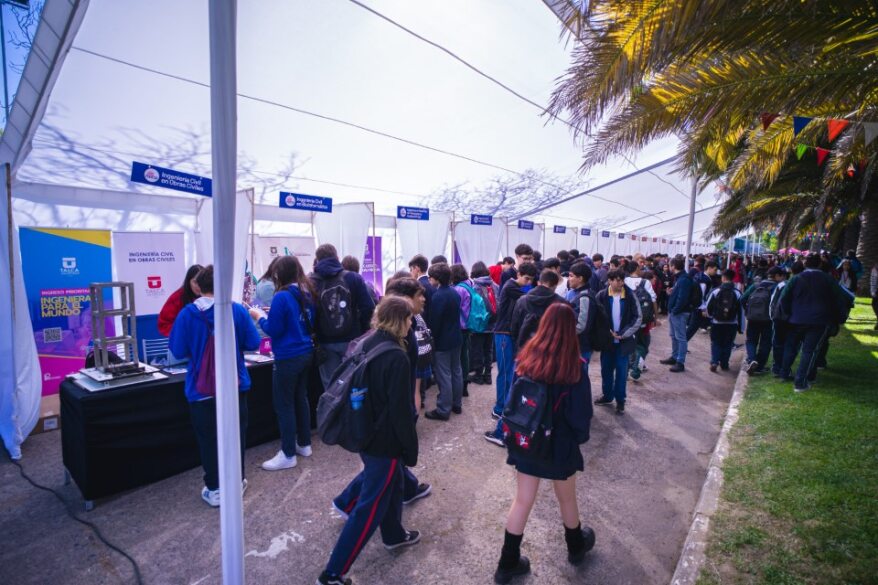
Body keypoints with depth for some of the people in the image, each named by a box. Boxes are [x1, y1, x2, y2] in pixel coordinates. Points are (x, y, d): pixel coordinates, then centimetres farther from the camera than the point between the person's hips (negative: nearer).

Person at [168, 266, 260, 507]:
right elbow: (253, 344, -6)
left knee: (208, 438, 12)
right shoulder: (238, 310, -9)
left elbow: (177, 350, -7)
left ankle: (214, 489, 21)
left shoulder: (188, 313, -10)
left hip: (201, 389, -1)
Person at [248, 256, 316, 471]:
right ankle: (304, 444, 30)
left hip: (288, 358, -8)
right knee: (300, 398, 19)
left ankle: (288, 455, 11)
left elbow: (274, 330, -16)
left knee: (284, 405, 3)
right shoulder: (307, 294, 6)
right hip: (306, 353, 8)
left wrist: (260, 316, 3)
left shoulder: (282, 297, -18)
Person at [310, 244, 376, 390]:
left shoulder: (310, 282, -3)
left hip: (325, 343, 0)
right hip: (351, 340, 0)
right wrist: (361, 331, 5)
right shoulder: (353, 278, -2)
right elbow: (368, 308, -7)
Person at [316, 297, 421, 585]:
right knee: (370, 506, 5)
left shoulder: (366, 345, 0)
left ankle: (394, 535, 48)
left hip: (365, 432, 9)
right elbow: (401, 410, -22)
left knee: (392, 484, 28)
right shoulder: (397, 358, -25)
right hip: (385, 440, -9)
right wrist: (411, 450, -10)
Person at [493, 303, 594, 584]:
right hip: (559, 444, -2)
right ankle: (576, 547, 50)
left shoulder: (526, 358, -10)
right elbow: (581, 411, -13)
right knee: (567, 499, 23)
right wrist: (581, 436, 6)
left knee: (522, 500, 16)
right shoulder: (574, 367, -21)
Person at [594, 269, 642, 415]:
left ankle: (620, 400, 20)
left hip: (624, 341, -1)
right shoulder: (601, 296, -7)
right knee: (606, 369, 12)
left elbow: (638, 318, -4)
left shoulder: (630, 295, -6)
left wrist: (624, 334, -11)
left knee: (621, 371, 6)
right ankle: (607, 396, 30)